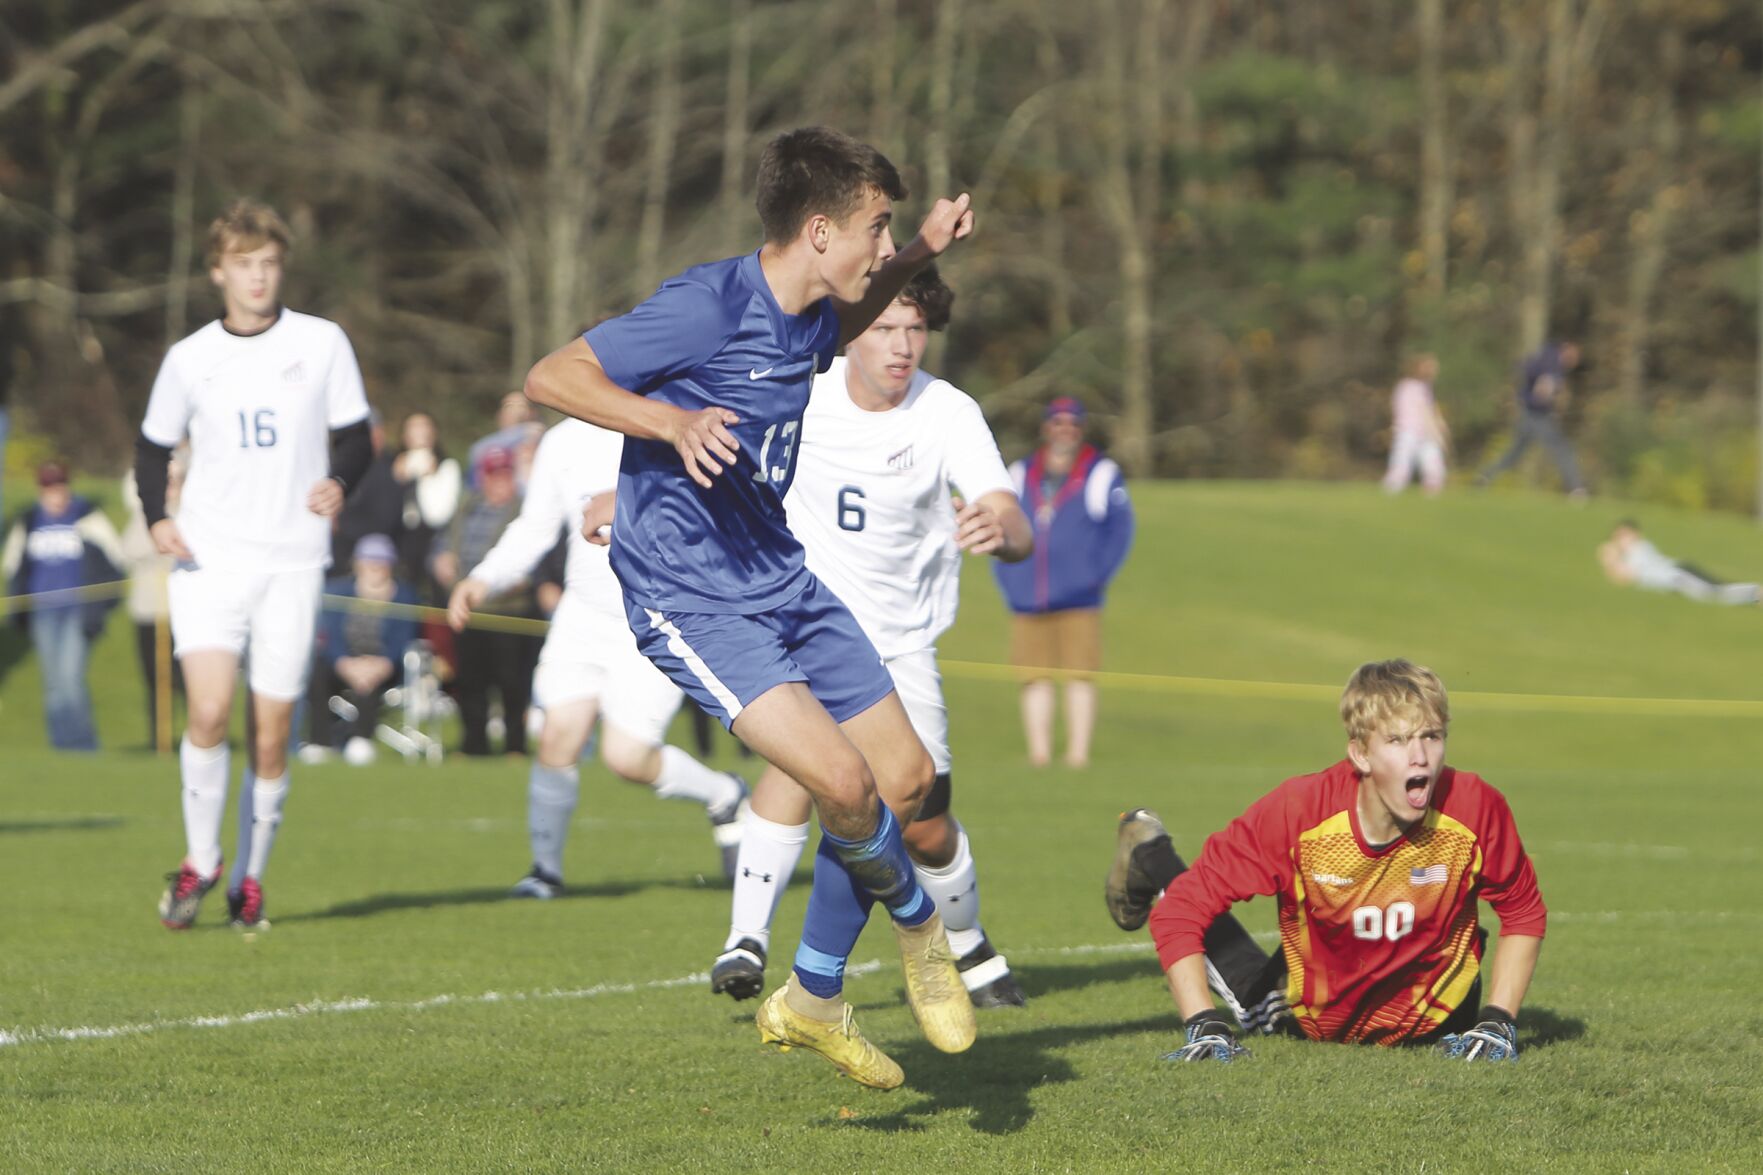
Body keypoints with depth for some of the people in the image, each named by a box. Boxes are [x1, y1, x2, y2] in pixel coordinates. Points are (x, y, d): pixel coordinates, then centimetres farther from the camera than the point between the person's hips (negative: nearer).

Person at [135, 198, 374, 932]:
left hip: (292, 562, 0)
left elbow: (355, 438, 9)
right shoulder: (189, 359, 6)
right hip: (209, 560, 0)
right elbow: (153, 447, 16)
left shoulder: (322, 343, 4)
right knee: (209, 712, -19)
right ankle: (200, 858, -2)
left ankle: (250, 878, 15)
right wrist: (155, 518, -2)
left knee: (271, 738, -1)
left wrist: (340, 482, -13)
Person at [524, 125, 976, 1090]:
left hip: (781, 578, 9)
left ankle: (812, 1000, 24)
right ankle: (916, 925, 11)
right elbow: (550, 377, -21)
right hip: (690, 600, -9)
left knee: (907, 778, 8)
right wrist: (671, 419, -35)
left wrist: (920, 257, 18)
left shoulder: (806, 315, 5)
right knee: (843, 780, -23)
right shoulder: (709, 307, -20)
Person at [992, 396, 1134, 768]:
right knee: (1034, 678, 1)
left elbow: (1120, 532, 5)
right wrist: (1007, 580, 7)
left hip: (1079, 602, -3)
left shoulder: (1101, 476, 5)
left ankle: (1078, 752, -6)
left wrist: (1096, 578, -5)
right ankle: (1039, 753, 4)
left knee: (1080, 677, -7)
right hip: (1027, 603, 3)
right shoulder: (1019, 476, 14)